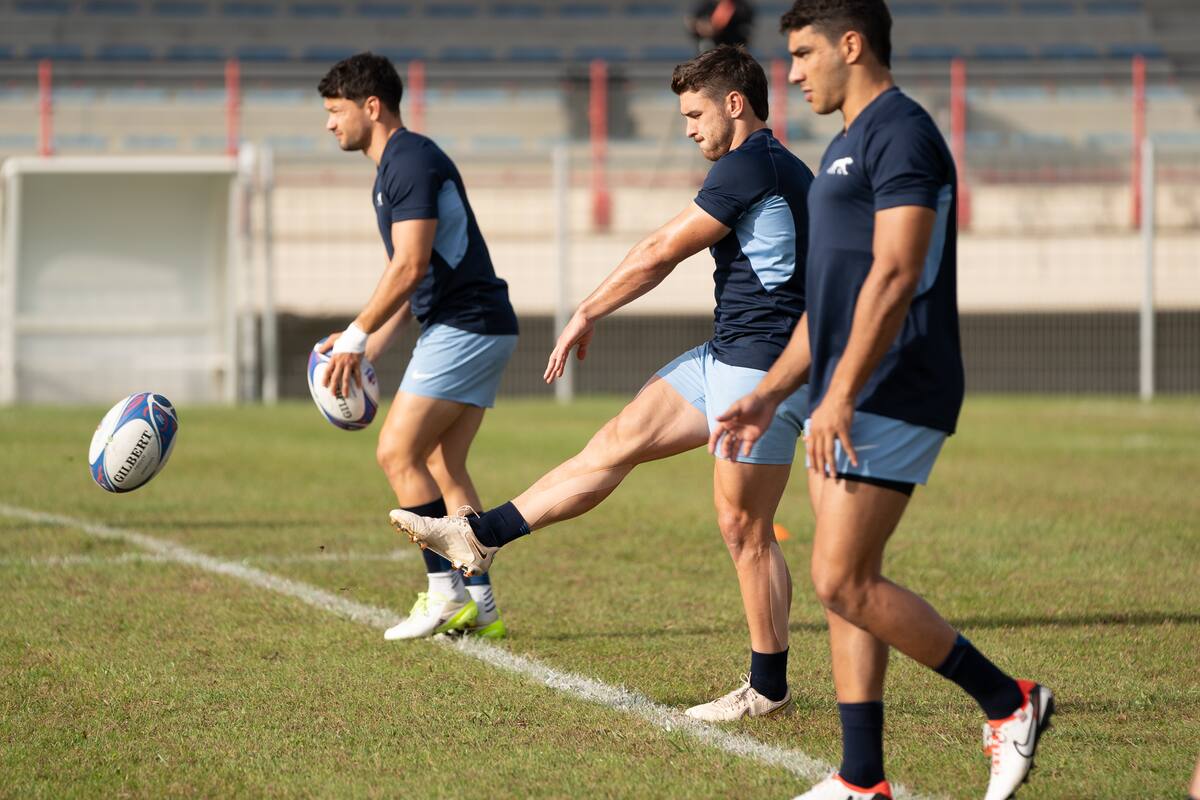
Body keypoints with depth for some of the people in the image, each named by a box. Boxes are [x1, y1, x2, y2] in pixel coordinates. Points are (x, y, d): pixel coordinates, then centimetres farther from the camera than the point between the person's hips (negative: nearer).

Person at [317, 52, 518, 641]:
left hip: (463, 327, -10)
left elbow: (411, 267, -20)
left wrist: (355, 336, -15)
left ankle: (446, 593, -7)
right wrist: (370, 348, 21)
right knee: (442, 466, 8)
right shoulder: (395, 166, 19)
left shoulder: (411, 161, -13)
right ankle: (479, 607, 6)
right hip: (479, 328, 10)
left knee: (397, 454, -9)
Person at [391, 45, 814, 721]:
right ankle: (483, 537, 10)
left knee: (744, 527, -5)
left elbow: (659, 253, -10)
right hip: (727, 358, 10)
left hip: (760, 366, -10)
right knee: (619, 442, 8)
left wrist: (587, 315, 1)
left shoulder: (748, 165, -15)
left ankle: (769, 689, 3)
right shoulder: (790, 170, 16)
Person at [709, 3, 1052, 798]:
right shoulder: (849, 145, 20)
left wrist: (840, 396, -26)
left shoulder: (902, 134, -12)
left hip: (892, 398, -10)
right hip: (851, 401, 10)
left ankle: (1009, 702, -1)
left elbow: (895, 277, -22)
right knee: (847, 587, 8)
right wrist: (771, 392, 23)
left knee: (844, 582, -12)